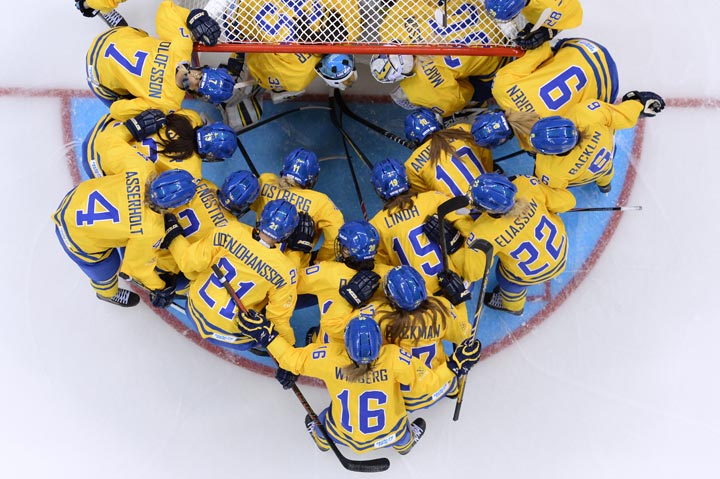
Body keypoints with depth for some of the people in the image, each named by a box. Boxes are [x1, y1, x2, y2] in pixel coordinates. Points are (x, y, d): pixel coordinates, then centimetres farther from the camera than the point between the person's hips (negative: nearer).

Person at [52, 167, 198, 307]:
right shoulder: (150, 231, -34)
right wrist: (159, 288, 0)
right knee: (107, 268, 23)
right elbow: (139, 265, -17)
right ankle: (107, 292, 56)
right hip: (76, 237, -5)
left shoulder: (144, 174, -25)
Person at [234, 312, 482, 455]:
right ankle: (405, 443, 66)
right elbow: (428, 383, -27)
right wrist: (457, 365, -18)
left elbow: (292, 360, -19)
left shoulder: (329, 357, -32)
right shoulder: (395, 359, -35)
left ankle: (322, 439, 66)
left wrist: (265, 334, -12)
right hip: (389, 433, 0)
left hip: (342, 434, 1)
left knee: (322, 421, 35)